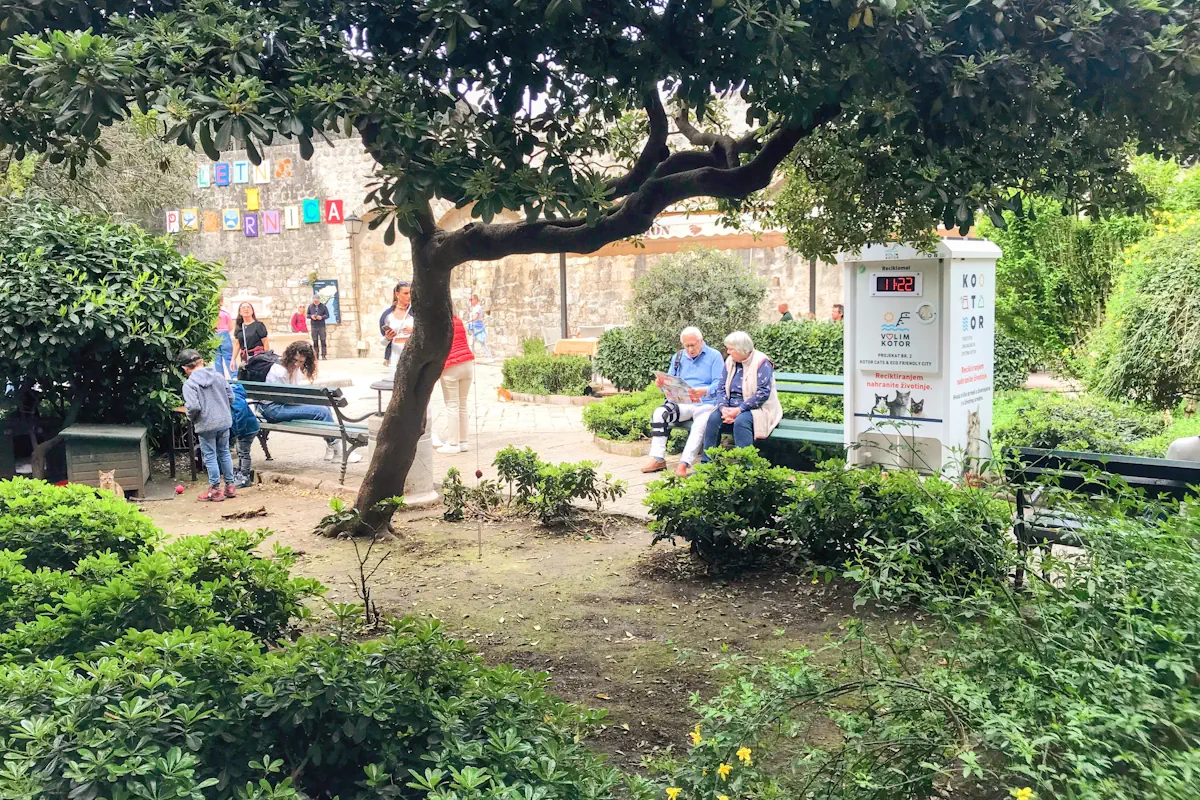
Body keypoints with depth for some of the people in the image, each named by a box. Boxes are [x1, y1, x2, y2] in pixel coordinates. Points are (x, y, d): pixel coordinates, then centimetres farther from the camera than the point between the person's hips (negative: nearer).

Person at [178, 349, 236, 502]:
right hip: (224, 422, 5)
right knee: (224, 453, 17)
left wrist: (190, 417, 0)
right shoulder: (219, 376, 3)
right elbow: (231, 398, 5)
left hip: (206, 425, -5)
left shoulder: (189, 383, -13)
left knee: (210, 457, 6)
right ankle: (230, 486, 23)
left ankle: (215, 490, 12)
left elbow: (193, 406, -21)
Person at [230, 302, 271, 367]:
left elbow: (266, 343, -3)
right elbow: (237, 345, 15)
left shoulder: (258, 325, -3)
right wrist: (233, 360, 11)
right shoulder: (238, 328, 12)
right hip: (244, 359, 5)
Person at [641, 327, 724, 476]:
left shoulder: (714, 356, 0)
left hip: (705, 404, -4)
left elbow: (719, 384, -11)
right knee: (659, 413, -22)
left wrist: (704, 391, -32)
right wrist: (662, 383, -10)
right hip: (681, 403, 4)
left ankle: (683, 464, -36)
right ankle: (658, 459, -21)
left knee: (700, 426, -35)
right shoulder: (678, 357, 16)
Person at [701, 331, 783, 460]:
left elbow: (763, 393, -19)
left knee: (741, 421, -35)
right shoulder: (730, 362, 10)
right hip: (731, 407, 6)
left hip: (757, 409, -6)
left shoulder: (762, 363, -11)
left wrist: (739, 410, -23)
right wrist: (723, 408, -13)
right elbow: (721, 388, 8)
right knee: (713, 418, -22)